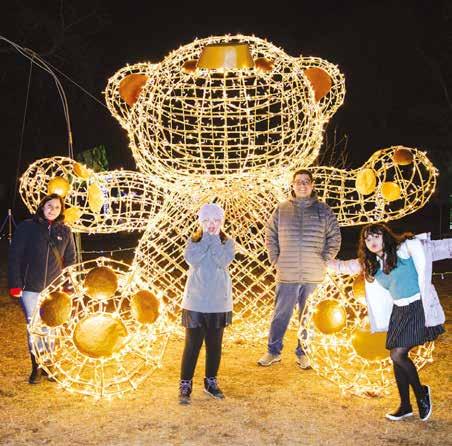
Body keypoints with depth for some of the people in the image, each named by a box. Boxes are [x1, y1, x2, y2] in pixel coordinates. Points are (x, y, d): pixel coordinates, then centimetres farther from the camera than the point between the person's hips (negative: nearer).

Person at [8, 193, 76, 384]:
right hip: (30, 289, -2)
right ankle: (36, 367, 17)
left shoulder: (65, 231, 5)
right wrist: (15, 285, -9)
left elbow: (70, 260, 10)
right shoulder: (26, 227, -3)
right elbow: (14, 256, -4)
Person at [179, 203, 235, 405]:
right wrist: (206, 237, -14)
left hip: (219, 303, 1)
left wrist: (215, 238, -12)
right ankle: (185, 384, 11)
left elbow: (223, 261, -17)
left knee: (214, 345, 12)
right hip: (195, 302, -1)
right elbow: (192, 259, -19)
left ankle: (211, 381, 27)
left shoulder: (227, 242, 2)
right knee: (192, 345, 1)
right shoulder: (194, 241, 2)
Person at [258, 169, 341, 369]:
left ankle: (303, 353, 23)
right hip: (287, 275, 0)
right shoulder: (281, 210, 3)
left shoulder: (323, 210, 3)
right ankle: (273, 351, 19)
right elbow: (270, 236, 9)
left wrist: (323, 261, -1)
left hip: (314, 276, 1)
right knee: (280, 315, 6)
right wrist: (276, 260, 1)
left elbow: (334, 238, 7)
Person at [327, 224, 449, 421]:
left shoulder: (407, 248, -9)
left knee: (398, 355, -13)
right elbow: (344, 267, 18)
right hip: (398, 311, 7)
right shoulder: (370, 264, 9)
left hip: (418, 308, -7)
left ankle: (421, 392, 12)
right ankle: (405, 406, 22)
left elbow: (440, 247, -8)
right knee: (397, 357, 7)